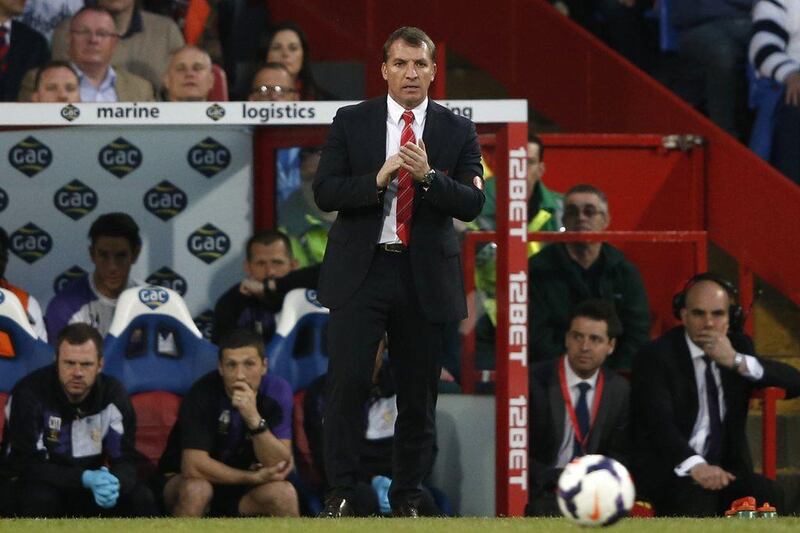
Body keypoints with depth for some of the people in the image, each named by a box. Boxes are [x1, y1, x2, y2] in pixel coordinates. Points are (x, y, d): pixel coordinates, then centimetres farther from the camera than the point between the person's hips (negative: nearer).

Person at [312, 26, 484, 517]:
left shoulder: (458, 131, 4)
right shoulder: (351, 122, 4)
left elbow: (472, 204, -4)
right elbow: (325, 192, -2)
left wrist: (428, 176, -20)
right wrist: (378, 180, -18)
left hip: (425, 275, 1)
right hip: (361, 269, -1)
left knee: (419, 393, 6)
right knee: (349, 382, -9)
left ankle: (407, 496, 15)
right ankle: (341, 491, -3)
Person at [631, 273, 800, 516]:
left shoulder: (739, 345, 12)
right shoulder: (655, 356, -5)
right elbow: (660, 421, -21)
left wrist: (737, 361, -14)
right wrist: (695, 465, -40)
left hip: (726, 470, 4)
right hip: (671, 473, -4)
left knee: (769, 496, -26)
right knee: (697, 498, -37)